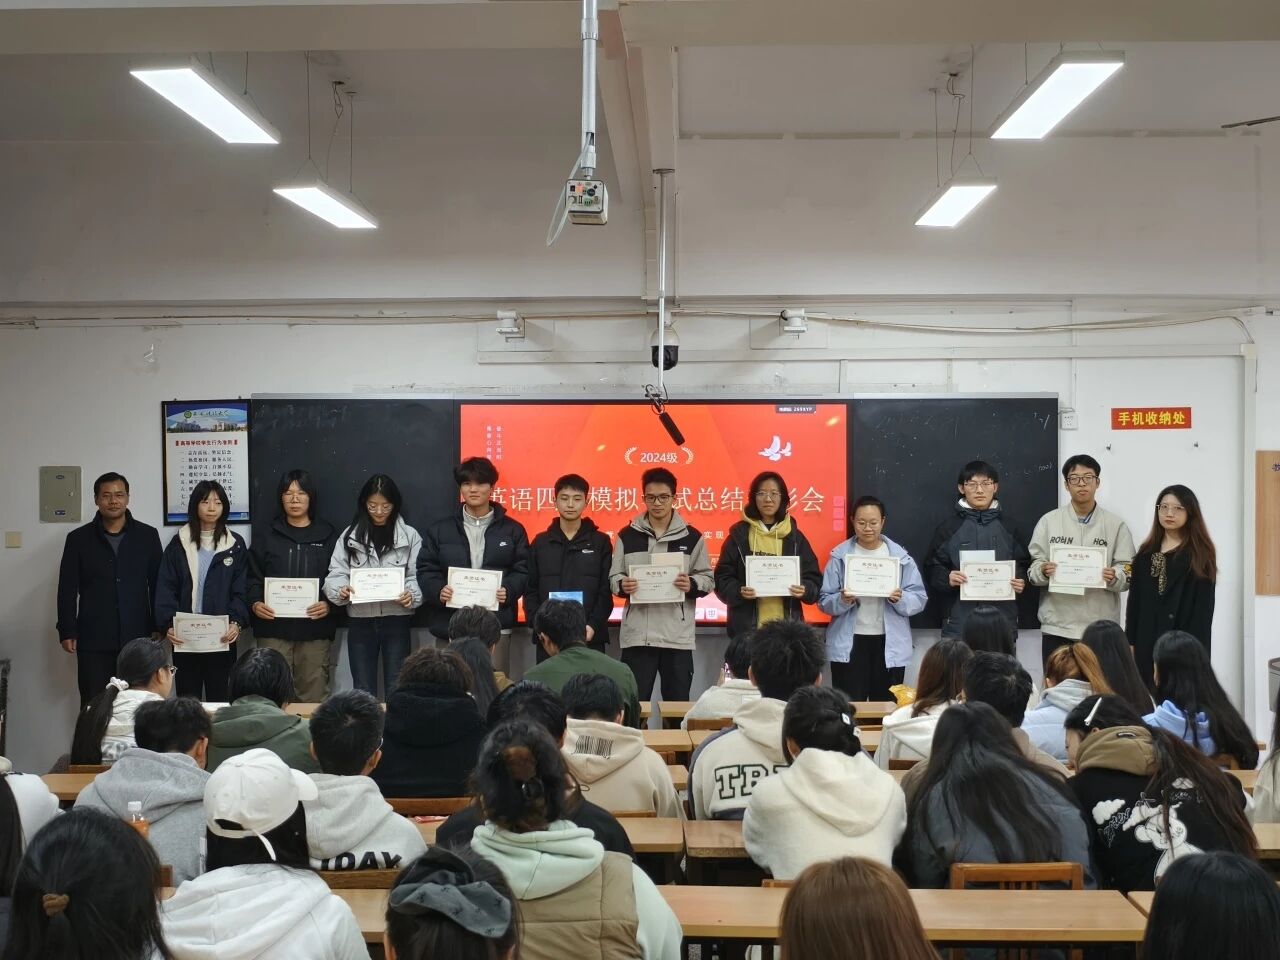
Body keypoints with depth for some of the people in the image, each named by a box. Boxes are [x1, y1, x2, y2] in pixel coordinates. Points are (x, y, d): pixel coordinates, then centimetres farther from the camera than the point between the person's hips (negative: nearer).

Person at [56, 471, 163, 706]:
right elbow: (67, 590, 5)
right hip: (93, 641, 0)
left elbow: (157, 585, 7)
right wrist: (67, 632, -1)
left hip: (137, 638, 0)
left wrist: (158, 628, 3)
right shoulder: (78, 539, 5)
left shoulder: (148, 536, 5)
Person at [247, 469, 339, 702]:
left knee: (313, 697, 1)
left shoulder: (328, 537, 8)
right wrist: (255, 603, -10)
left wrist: (329, 604, -14)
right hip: (273, 629, 1)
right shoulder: (268, 537, 12)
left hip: (316, 630, -1)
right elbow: (253, 578, 8)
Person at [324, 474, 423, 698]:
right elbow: (336, 574, 1)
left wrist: (411, 594, -22)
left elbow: (418, 576, -2)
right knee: (363, 690, 8)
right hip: (360, 621, 1)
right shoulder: (350, 536, 5)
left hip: (396, 620, -1)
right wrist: (341, 589, -20)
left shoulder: (410, 536, 2)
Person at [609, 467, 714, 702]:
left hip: (678, 636, 0)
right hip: (637, 635, 0)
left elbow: (708, 579, 5)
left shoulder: (691, 537, 5)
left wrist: (691, 585, -15)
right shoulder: (627, 535, 7)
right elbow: (614, 577, 7)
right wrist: (622, 586, -15)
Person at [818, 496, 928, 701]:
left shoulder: (900, 556, 3)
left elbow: (919, 599, 0)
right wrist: (842, 601, -20)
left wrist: (900, 599, -19)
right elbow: (824, 601, 0)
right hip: (849, 643, -1)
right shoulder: (840, 555, 1)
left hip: (890, 644, 1)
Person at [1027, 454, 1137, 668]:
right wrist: (1043, 571, -16)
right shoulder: (1049, 521, 8)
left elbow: (1128, 575, 3)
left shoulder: (1116, 525, 5)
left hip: (1101, 629, -1)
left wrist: (1114, 577, -18)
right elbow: (1033, 568, 5)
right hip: (1057, 627, 1)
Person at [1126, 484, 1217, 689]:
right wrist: (1130, 641, 5)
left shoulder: (1200, 554, -1)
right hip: (1148, 640, 4)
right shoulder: (1146, 553, 12)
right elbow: (1134, 600, 11)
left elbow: (1203, 607, -5)